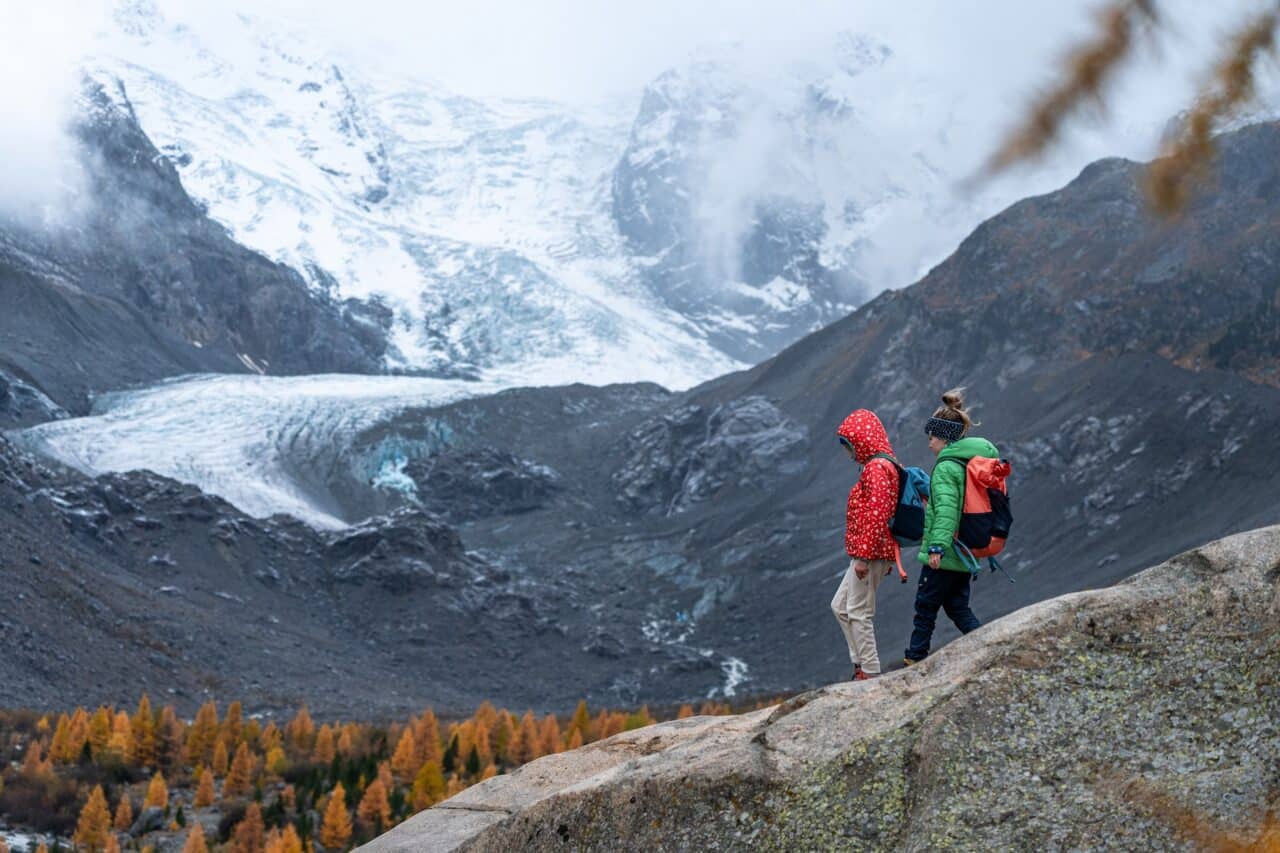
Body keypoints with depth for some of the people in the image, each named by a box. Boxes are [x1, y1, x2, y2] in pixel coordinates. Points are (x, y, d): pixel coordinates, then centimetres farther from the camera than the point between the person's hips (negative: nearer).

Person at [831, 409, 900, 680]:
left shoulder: (876, 468, -16)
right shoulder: (886, 465, 16)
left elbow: (877, 515, -24)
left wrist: (864, 556, -23)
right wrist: (887, 558, 25)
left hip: (870, 553, -11)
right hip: (876, 553, 11)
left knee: (859, 613, -4)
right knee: (840, 606, 16)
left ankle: (871, 674, 1)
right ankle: (861, 664, 17)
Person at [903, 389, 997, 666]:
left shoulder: (946, 468, -17)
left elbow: (946, 509, -27)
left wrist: (937, 546, -33)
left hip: (944, 557, -8)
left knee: (925, 608, 5)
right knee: (958, 607, 16)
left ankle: (915, 660, 13)